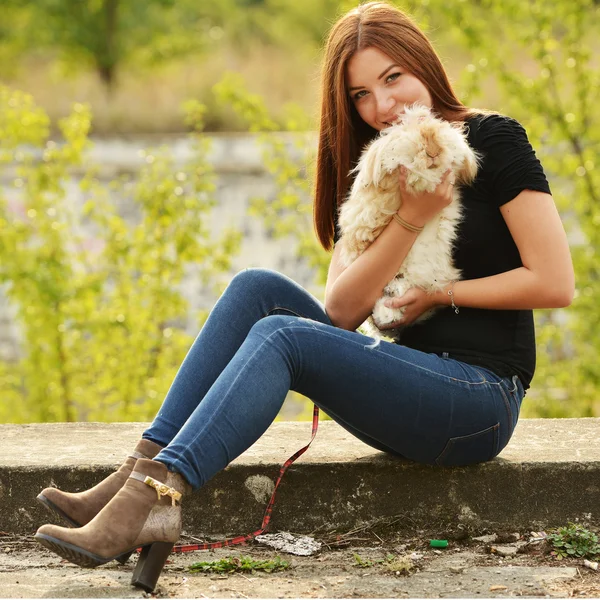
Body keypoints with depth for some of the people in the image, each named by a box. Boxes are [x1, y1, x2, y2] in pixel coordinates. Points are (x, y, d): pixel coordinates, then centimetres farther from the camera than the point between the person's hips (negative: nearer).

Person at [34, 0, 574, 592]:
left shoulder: (494, 139, -3)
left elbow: (555, 283, -10)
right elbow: (341, 309, -1)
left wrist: (442, 293, -8)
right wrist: (410, 219, -14)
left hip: (481, 397, -6)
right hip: (408, 381, 6)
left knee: (280, 334, -26)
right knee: (256, 288, -12)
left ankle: (156, 492, -39)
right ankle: (143, 471, -23)